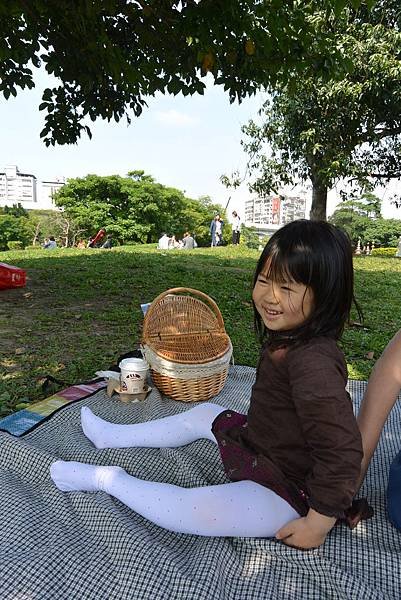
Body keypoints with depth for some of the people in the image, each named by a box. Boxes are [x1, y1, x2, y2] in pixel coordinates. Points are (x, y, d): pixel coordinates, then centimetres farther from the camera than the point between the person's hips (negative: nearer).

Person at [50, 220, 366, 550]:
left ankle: (106, 478, 5)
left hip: (289, 494, -9)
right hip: (261, 445, 9)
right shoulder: (289, 337, -5)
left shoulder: (313, 362, -35)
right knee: (205, 414, 18)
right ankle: (113, 436, 35)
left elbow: (343, 451, -34)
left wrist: (319, 523, -24)